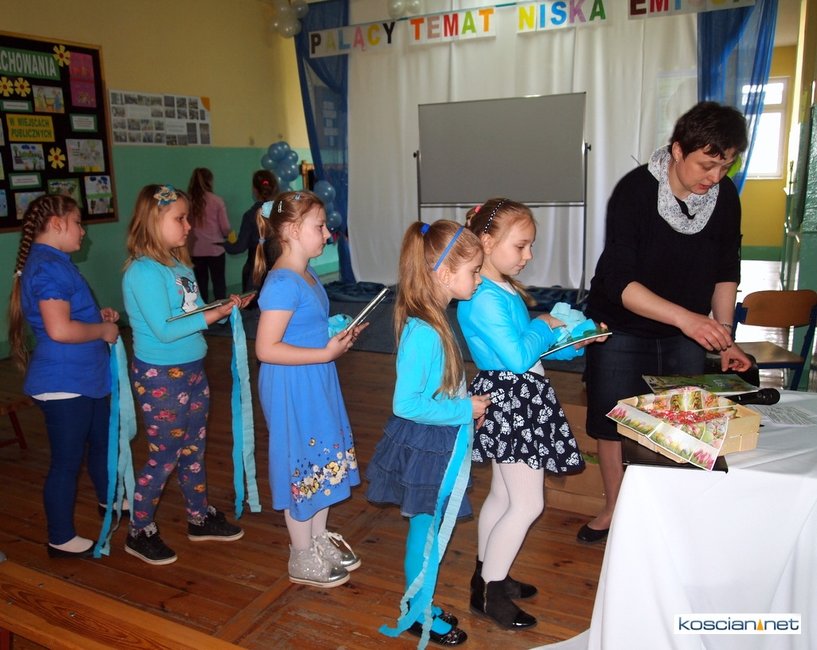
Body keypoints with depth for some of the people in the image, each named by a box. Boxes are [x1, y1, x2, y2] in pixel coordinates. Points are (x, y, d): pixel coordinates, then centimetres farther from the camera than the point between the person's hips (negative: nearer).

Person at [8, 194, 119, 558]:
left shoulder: (53, 262, 12)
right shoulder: (49, 266, -22)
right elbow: (59, 330, -32)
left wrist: (98, 316, 8)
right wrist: (103, 330, -17)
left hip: (84, 378, 10)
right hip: (63, 384, -10)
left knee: (101, 441, 26)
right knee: (66, 461, 4)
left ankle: (109, 500, 48)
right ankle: (61, 540, 21)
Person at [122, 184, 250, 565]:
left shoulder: (180, 265, 5)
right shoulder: (144, 271, -20)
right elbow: (164, 330, -24)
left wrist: (226, 307, -6)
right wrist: (213, 314, -20)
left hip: (192, 370, 8)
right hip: (160, 376, -8)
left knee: (194, 449, 19)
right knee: (164, 457, 5)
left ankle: (200, 519, 36)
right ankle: (140, 533, 25)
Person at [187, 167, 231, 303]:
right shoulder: (217, 201, -7)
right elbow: (225, 228, -4)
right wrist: (226, 234, 17)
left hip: (195, 250, 2)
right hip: (215, 248, -2)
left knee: (200, 285, 11)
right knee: (219, 283, 10)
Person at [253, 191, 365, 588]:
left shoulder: (307, 275, 7)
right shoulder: (282, 283, -23)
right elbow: (266, 348, -26)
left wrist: (339, 336, 5)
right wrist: (326, 353, -25)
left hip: (317, 382, 9)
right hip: (293, 388, -9)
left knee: (323, 461, 20)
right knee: (301, 467, 6)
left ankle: (320, 539, 39)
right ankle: (302, 559, 25)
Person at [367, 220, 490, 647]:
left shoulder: (434, 321, 2)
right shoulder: (423, 333, -28)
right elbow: (406, 404, -28)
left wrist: (468, 407, 3)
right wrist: (464, 409, -20)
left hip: (439, 444, 9)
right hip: (424, 447, -9)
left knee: (429, 530, 22)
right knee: (425, 533, 10)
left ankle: (421, 605, 41)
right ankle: (418, 615, 32)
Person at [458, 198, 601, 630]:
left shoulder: (504, 289, 10)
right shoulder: (485, 298, -22)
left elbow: (527, 345, 16)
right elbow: (518, 357, -27)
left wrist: (572, 340, 4)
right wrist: (544, 328, -10)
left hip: (517, 400, 10)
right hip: (508, 400, -10)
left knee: (503, 494, 19)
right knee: (528, 503, -2)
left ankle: (487, 575, 35)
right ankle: (488, 593, 13)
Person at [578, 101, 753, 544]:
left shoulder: (725, 196, -8)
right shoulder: (635, 191, -23)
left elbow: (725, 272, 3)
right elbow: (618, 281, -28)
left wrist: (723, 339, -4)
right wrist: (684, 317, -38)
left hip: (687, 331, 4)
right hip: (622, 328, -3)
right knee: (614, 422, 6)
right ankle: (615, 508, 27)